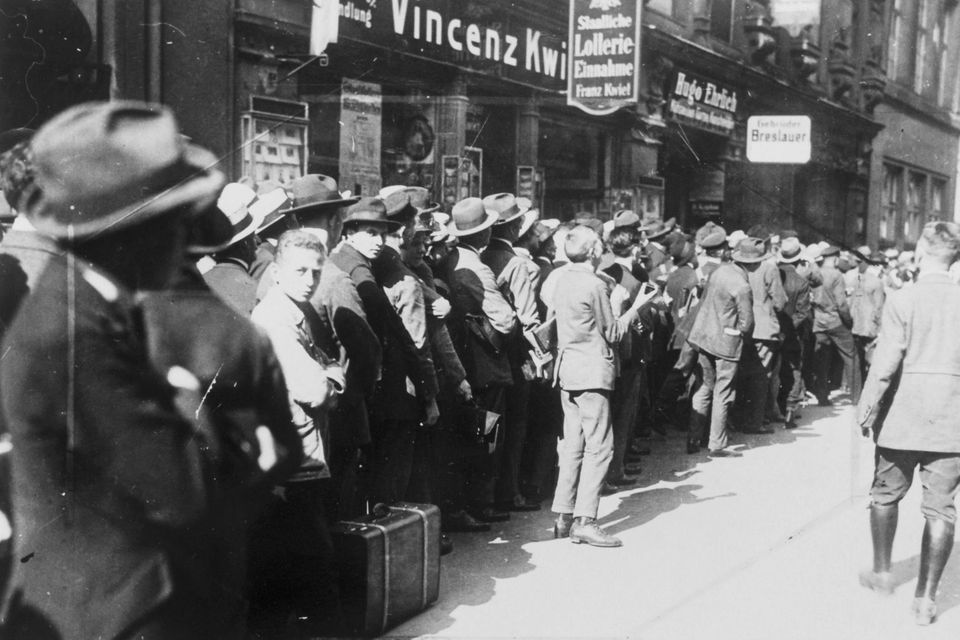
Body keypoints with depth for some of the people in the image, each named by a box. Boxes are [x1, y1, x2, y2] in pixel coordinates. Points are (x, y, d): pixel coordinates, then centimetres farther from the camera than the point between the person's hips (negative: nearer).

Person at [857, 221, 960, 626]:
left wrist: (866, 409, -3)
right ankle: (926, 598, 8)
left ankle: (882, 573, 31)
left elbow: (885, 363, -12)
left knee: (886, 494, 18)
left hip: (903, 416, -2)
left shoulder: (902, 300, -10)